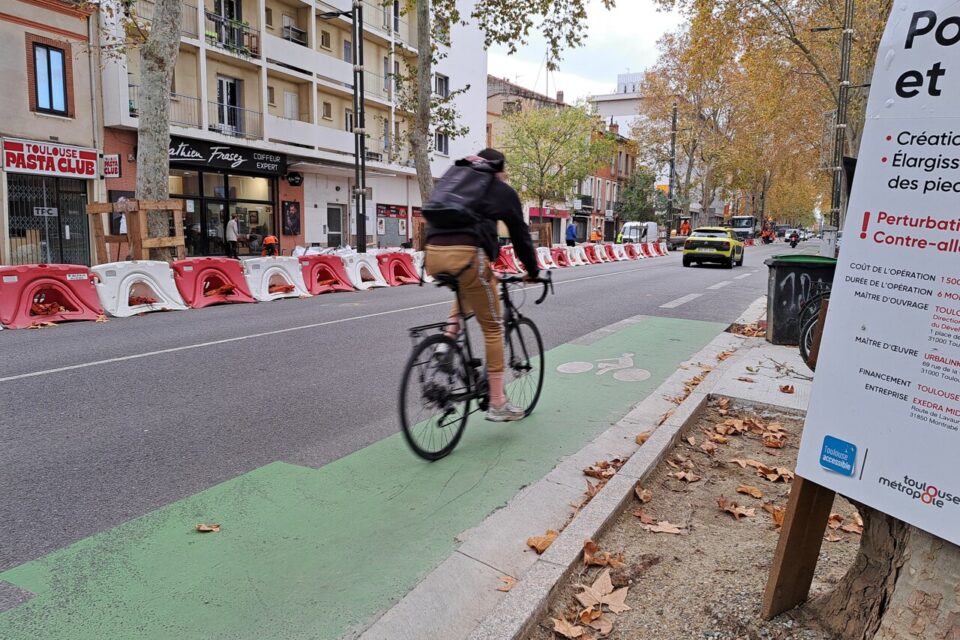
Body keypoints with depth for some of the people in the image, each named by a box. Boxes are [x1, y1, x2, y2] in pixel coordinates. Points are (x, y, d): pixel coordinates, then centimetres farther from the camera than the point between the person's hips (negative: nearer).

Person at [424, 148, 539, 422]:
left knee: (466, 289, 38)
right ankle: (498, 404, 10)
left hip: (434, 254, 6)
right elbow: (520, 235, 19)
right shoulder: (503, 191, 16)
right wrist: (533, 272, 33)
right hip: (466, 255, -6)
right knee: (493, 327, 8)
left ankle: (450, 333, 15)